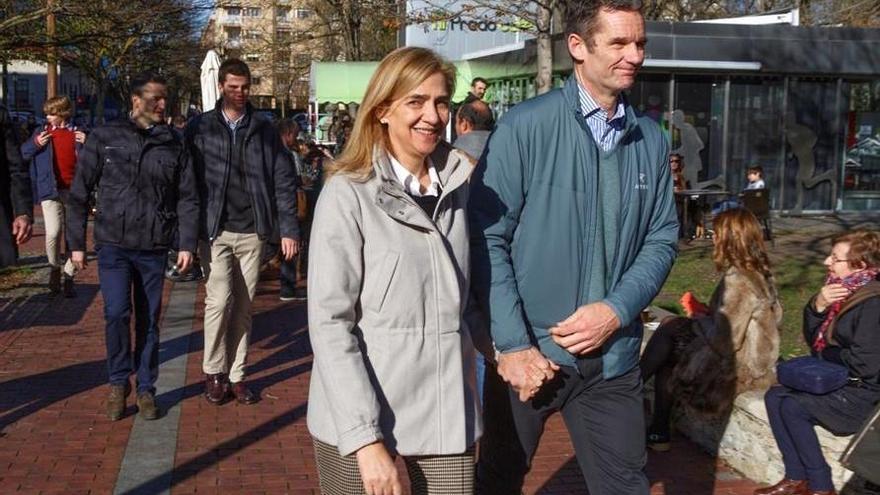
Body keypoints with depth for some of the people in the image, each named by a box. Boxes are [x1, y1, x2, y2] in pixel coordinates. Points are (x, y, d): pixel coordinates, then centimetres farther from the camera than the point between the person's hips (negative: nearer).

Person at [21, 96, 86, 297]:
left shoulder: (77, 133, 9)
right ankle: (54, 269, 10)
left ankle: (69, 278, 14)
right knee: (53, 232, -15)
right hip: (50, 190, -1)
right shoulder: (41, 132, 10)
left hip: (74, 190, 1)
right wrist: (36, 144, -5)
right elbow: (22, 154, 12)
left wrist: (85, 144, -9)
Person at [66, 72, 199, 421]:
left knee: (149, 320, 7)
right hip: (113, 245, -2)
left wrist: (187, 244, 0)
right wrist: (76, 243, 1)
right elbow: (79, 193, 3)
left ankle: (146, 388, 22)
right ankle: (118, 383, 9)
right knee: (117, 313, -13)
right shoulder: (104, 139, 0)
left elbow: (187, 198, 8)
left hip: (154, 248, 2)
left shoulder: (173, 146, 6)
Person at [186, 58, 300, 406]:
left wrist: (288, 229, -1)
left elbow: (283, 179, 6)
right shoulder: (200, 128, 3)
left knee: (243, 305, 7)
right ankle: (214, 371, 7)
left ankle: (236, 375, 17)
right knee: (219, 299, -11)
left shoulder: (264, 129, 7)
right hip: (215, 230, -2)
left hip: (252, 231, 2)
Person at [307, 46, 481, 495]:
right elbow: (329, 322, -13)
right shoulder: (349, 193, -9)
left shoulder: (458, 185, 6)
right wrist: (365, 437, -19)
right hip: (359, 413, -4)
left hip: (448, 411, 4)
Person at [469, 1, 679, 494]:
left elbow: (662, 239, 6)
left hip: (613, 356, 3)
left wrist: (616, 311, -10)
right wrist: (513, 344, -14)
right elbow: (488, 238, -12)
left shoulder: (651, 139, 3)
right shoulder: (525, 126, -11)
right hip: (529, 352, -3)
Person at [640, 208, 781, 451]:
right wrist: (710, 314, 6)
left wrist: (700, 321, -7)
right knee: (669, 326, 8)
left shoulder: (737, 281, -23)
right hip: (754, 359, 9)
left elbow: (724, 342, -24)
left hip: (739, 368, -9)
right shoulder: (760, 272, 4)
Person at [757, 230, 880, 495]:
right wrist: (817, 307, -11)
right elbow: (812, 338, 9)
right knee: (775, 395, -1)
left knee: (793, 407, -20)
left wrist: (824, 353, -8)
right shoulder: (843, 291, 5)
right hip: (838, 382, 10)